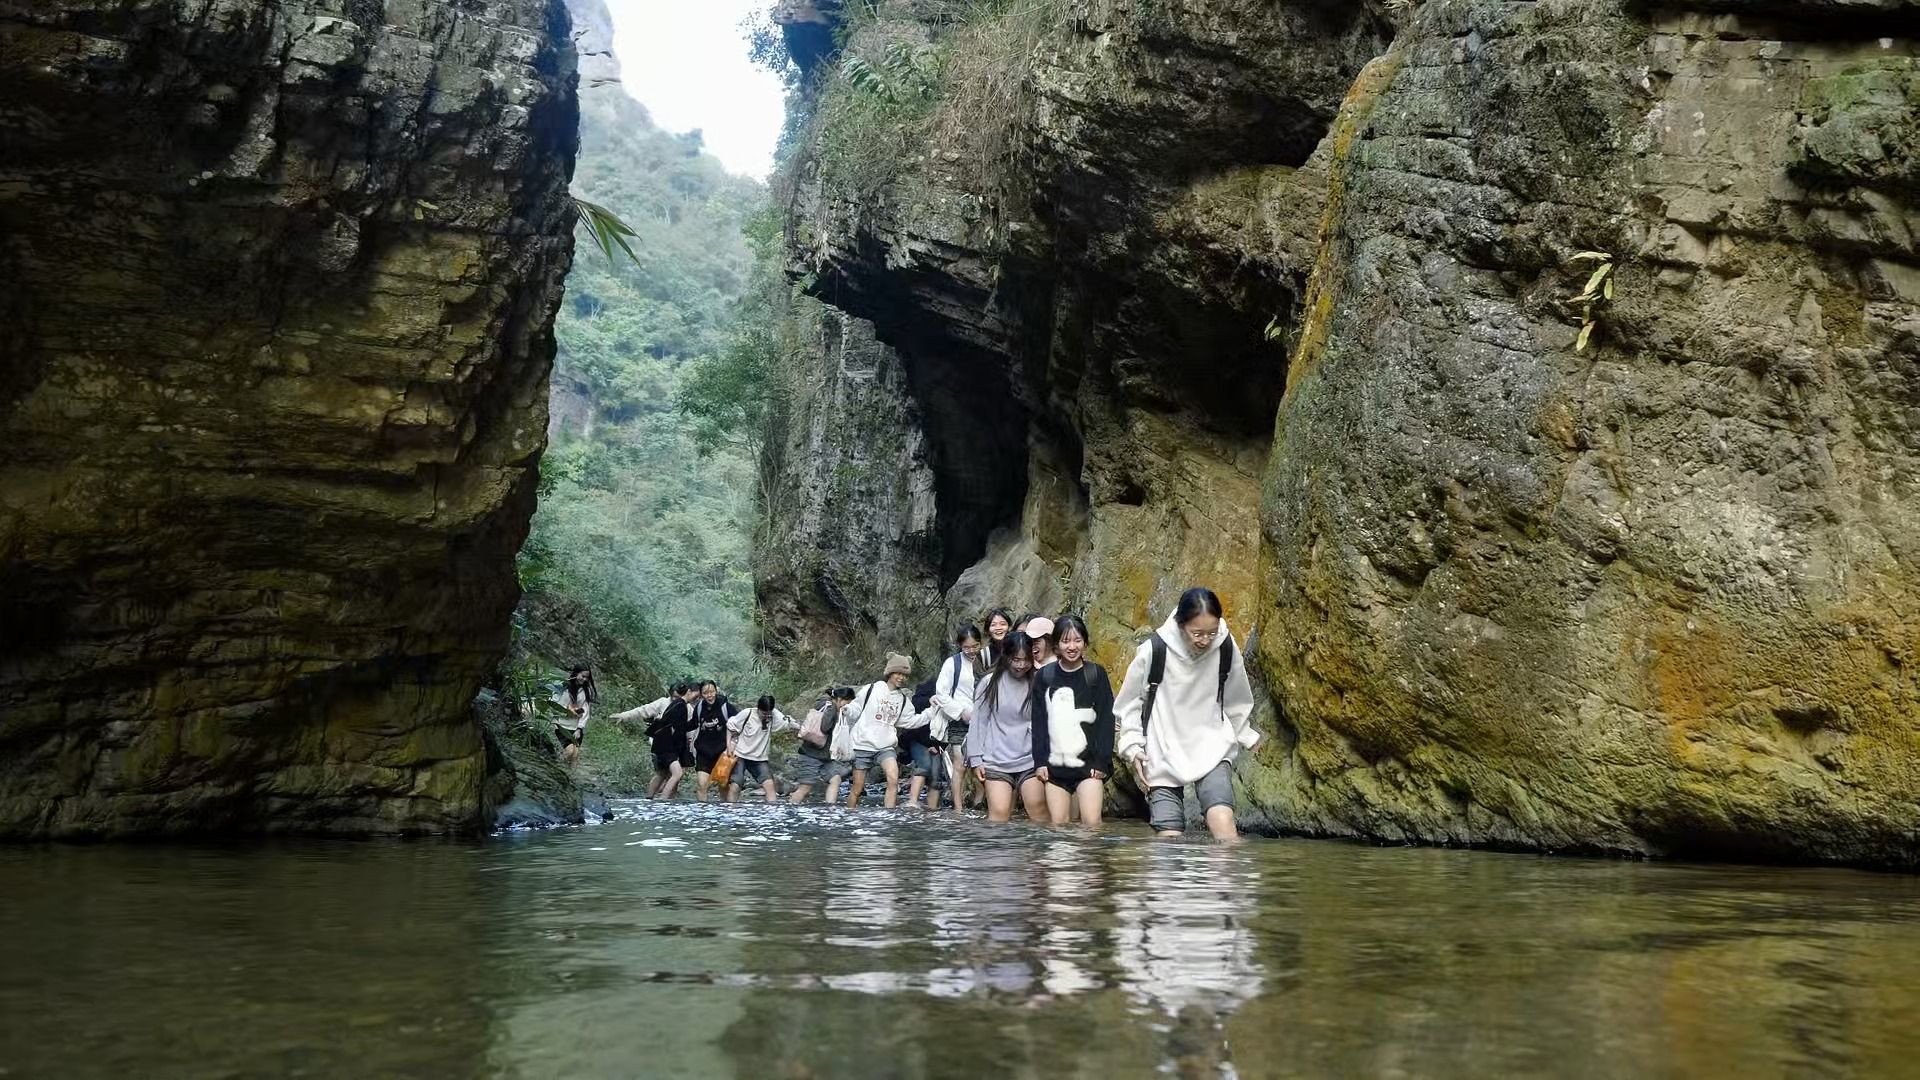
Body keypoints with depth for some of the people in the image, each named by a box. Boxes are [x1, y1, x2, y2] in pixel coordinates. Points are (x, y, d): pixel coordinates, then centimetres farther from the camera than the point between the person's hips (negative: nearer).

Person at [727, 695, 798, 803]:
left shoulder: (774, 715, -10)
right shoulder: (747, 714, -15)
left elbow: (793, 725, -14)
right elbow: (730, 726, -2)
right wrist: (729, 745, -9)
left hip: (760, 759, 2)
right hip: (740, 756, -2)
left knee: (769, 785, -13)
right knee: (734, 787, -8)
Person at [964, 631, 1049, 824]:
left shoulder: (1036, 684, 1)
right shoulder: (990, 682, 0)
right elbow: (978, 721, 4)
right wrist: (976, 759, 2)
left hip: (1030, 760, 0)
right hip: (996, 761, 0)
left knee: (1038, 812, -4)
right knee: (999, 814, -7)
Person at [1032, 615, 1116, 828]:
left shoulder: (1096, 674, 1)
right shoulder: (1044, 676, 6)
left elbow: (1106, 720, -1)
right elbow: (1038, 722, 7)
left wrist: (1101, 761, -7)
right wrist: (1039, 761, 0)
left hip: (1088, 763, -2)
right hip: (1055, 764, 2)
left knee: (1091, 822, -13)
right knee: (1058, 823, 2)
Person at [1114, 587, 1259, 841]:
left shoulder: (1226, 648, -10)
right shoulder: (1154, 650, -17)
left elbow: (1236, 700, 10)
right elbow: (1129, 702, -1)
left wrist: (1245, 736, 19)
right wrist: (1132, 745, -8)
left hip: (1212, 750, 1)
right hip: (1163, 754, -1)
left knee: (1222, 817, -22)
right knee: (1169, 836, -3)